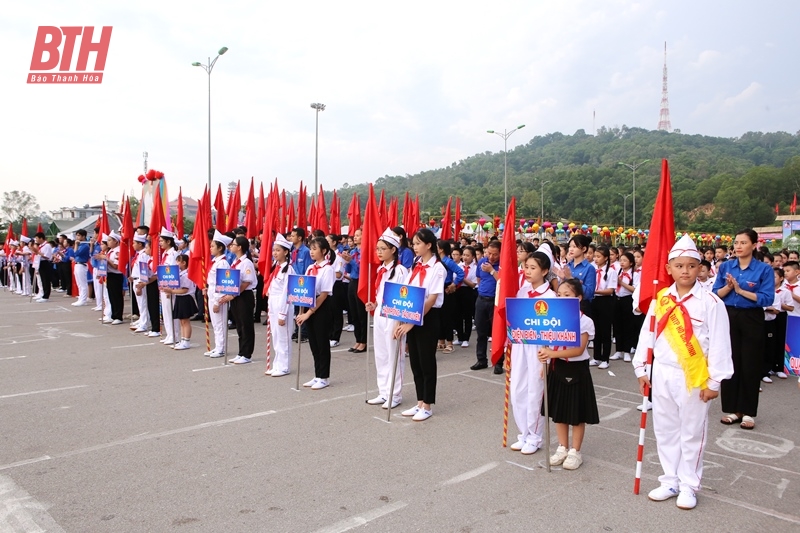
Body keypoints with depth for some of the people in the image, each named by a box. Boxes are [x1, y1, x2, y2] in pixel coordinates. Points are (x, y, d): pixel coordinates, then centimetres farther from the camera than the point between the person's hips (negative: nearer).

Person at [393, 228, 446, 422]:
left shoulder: (437, 268, -11)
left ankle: (427, 406, 14)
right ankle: (419, 403, 23)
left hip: (428, 318, -7)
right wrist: (402, 320, -2)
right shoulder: (416, 266, 10)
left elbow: (431, 299, -16)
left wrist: (412, 322, -18)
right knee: (415, 361, 12)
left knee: (426, 362, 2)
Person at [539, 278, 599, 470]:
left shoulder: (585, 322, -14)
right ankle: (562, 448, 29)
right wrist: (544, 354, -20)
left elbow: (578, 349, -22)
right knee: (559, 411, 14)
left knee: (577, 413, 7)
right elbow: (547, 343, 3)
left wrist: (553, 353, -32)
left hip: (576, 370, -5)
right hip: (558, 369, 5)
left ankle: (575, 452, 21)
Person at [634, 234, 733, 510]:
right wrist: (642, 369, 6)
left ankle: (688, 485, 23)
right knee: (665, 430, 13)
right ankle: (670, 481, 28)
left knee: (692, 433, 8)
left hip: (693, 378, -4)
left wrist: (714, 381, -9)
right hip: (661, 374, 4)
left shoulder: (710, 302, -9)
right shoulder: (660, 299, 2)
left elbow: (720, 344, -9)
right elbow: (647, 335, 7)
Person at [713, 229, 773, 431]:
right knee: (730, 363, 7)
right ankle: (732, 409, 18)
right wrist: (728, 286, -16)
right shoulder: (725, 266, 4)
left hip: (752, 320, -2)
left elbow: (767, 299, -13)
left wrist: (740, 290, -19)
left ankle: (748, 412, 16)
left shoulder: (764, 269, -5)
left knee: (750, 365, 4)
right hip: (729, 317, 3)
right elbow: (716, 294, 3)